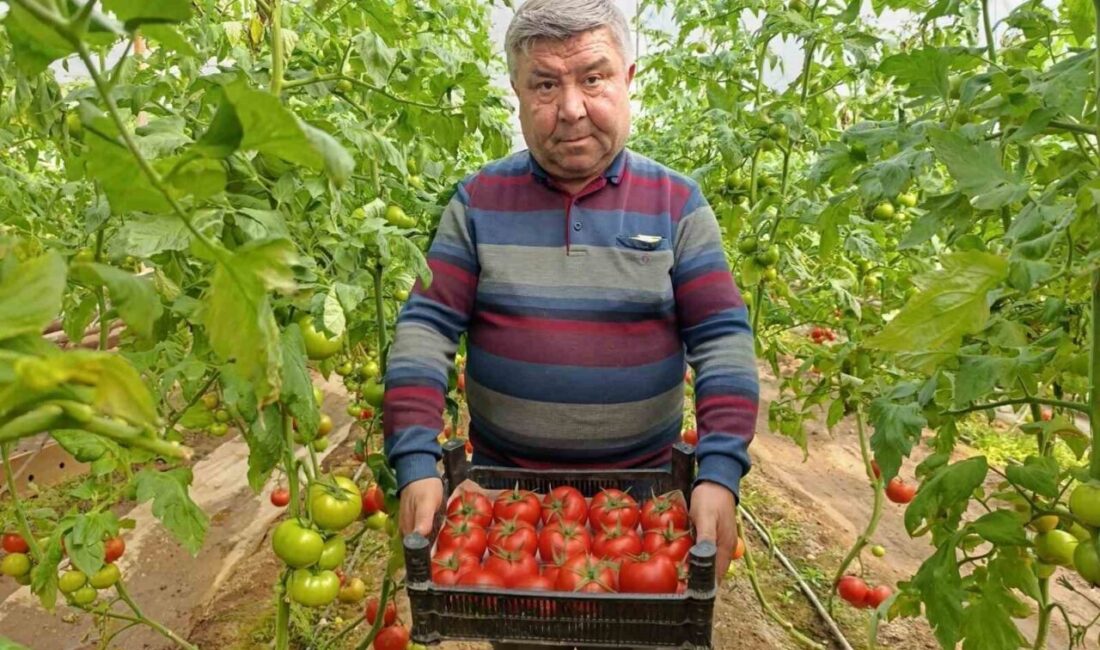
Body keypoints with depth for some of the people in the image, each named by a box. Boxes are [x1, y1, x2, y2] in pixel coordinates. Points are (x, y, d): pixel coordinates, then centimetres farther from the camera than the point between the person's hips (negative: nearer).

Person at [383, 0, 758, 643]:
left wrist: (720, 471, -20)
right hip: (502, 483, 1)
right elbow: (426, 328, -9)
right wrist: (417, 463, -19)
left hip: (641, 486, 0)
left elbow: (723, 338, -10)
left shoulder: (676, 203, -6)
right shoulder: (478, 201, -5)